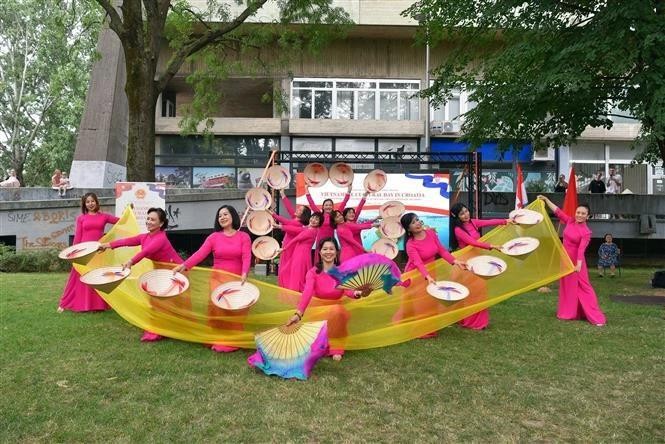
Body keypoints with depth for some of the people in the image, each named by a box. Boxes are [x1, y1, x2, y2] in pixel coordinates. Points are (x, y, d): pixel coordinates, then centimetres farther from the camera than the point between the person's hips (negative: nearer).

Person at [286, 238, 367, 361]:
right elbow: (307, 293, -23)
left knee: (336, 310, -34)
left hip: (338, 311, 0)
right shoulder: (313, 272, -6)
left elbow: (347, 289, -23)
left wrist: (355, 293, -48)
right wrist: (298, 313, -41)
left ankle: (336, 347, -17)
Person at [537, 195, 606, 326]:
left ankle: (596, 317, -3)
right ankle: (568, 312, 29)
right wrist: (546, 200, 6)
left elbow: (581, 249, -25)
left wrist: (579, 264, -36)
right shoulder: (570, 221, 0)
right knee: (567, 286, 16)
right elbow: (558, 211, 8)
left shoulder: (586, 232, -15)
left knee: (583, 287, -6)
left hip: (576, 260, -6)